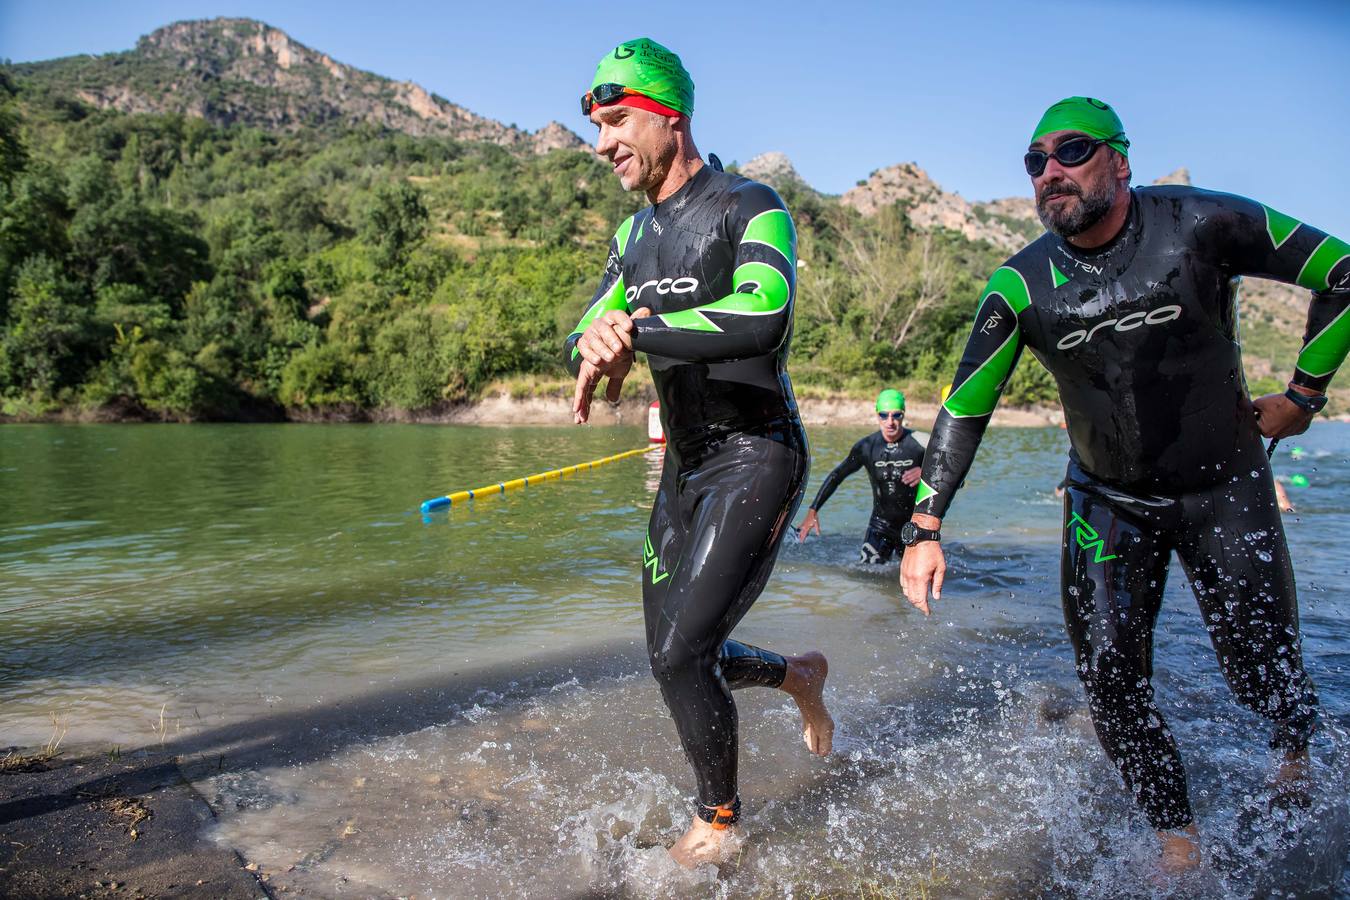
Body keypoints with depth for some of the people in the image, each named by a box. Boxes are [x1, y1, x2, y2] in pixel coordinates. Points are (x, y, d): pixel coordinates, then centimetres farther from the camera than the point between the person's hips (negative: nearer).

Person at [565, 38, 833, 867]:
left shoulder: (751, 207, -10)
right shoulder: (635, 236, 13)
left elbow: (761, 321, -29)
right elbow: (584, 339, 10)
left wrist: (635, 327, -26)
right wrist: (598, 345, -15)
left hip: (757, 456, -8)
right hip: (684, 468, 8)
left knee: (681, 653, -13)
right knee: (673, 658, 12)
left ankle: (720, 826, 13)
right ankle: (799, 676, 40)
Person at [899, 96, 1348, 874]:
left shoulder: (1202, 225, -17)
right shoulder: (1022, 286, -11)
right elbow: (965, 407, -9)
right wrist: (926, 528, -16)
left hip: (1226, 487, -1)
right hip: (1109, 500, 2)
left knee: (1265, 674, 4)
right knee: (1110, 679, -5)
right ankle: (1178, 837, 17)